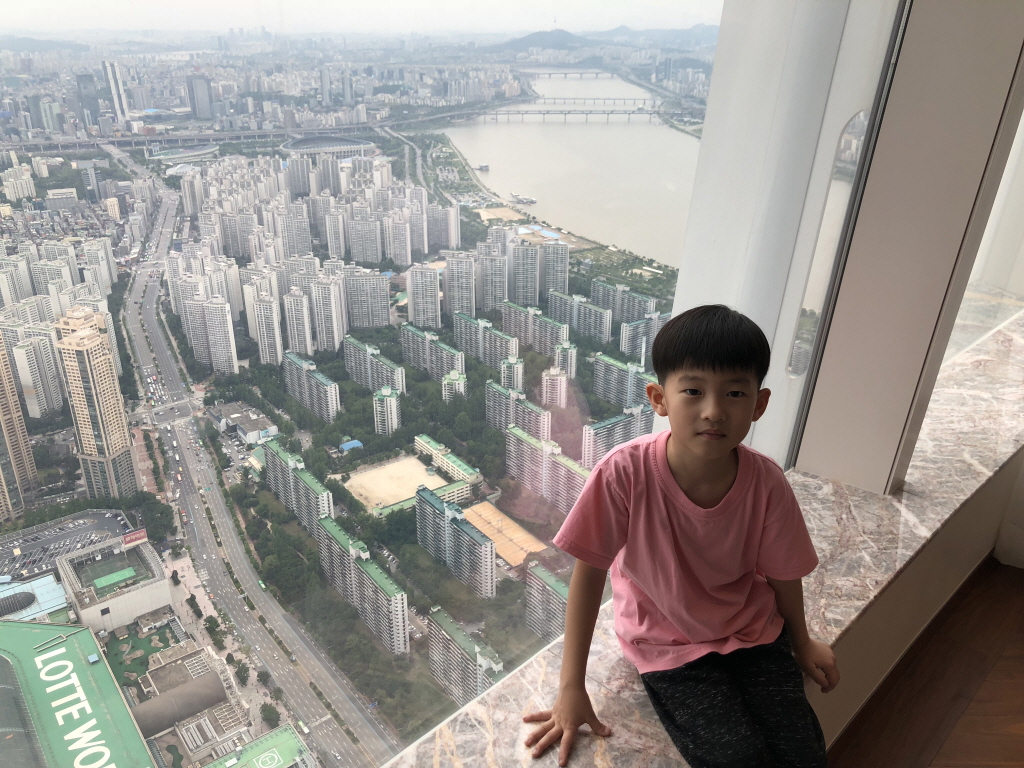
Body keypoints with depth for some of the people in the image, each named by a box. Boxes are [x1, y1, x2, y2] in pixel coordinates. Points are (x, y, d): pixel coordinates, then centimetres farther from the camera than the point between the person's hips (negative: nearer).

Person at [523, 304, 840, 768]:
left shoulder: (766, 482, -19)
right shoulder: (625, 473, -28)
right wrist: (571, 687, -14)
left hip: (751, 631, 3)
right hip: (667, 644, -2)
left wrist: (802, 642, 16)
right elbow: (589, 572, -19)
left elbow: (782, 573, -1)